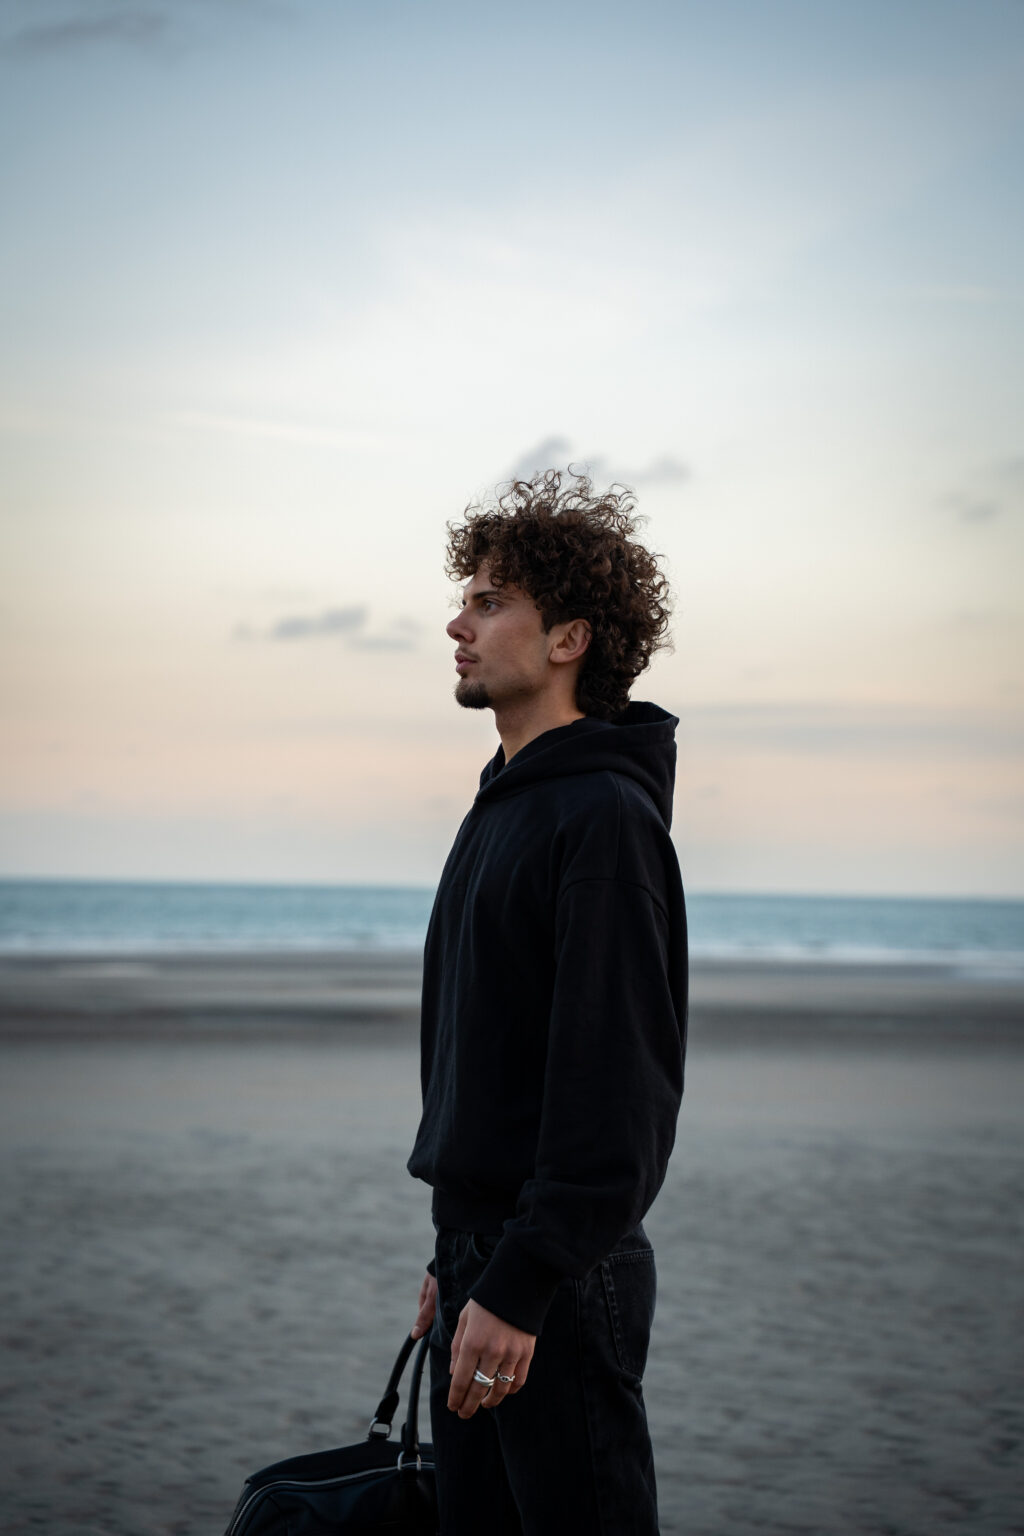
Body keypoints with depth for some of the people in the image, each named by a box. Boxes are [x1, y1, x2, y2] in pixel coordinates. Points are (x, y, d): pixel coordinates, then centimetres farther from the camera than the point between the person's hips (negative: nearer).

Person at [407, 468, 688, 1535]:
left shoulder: (606, 816, -15)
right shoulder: (505, 806, 16)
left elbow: (614, 1078, -22)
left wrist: (519, 1287, -24)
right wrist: (458, 1256, 19)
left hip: (562, 1278, -9)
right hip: (483, 1253, 10)